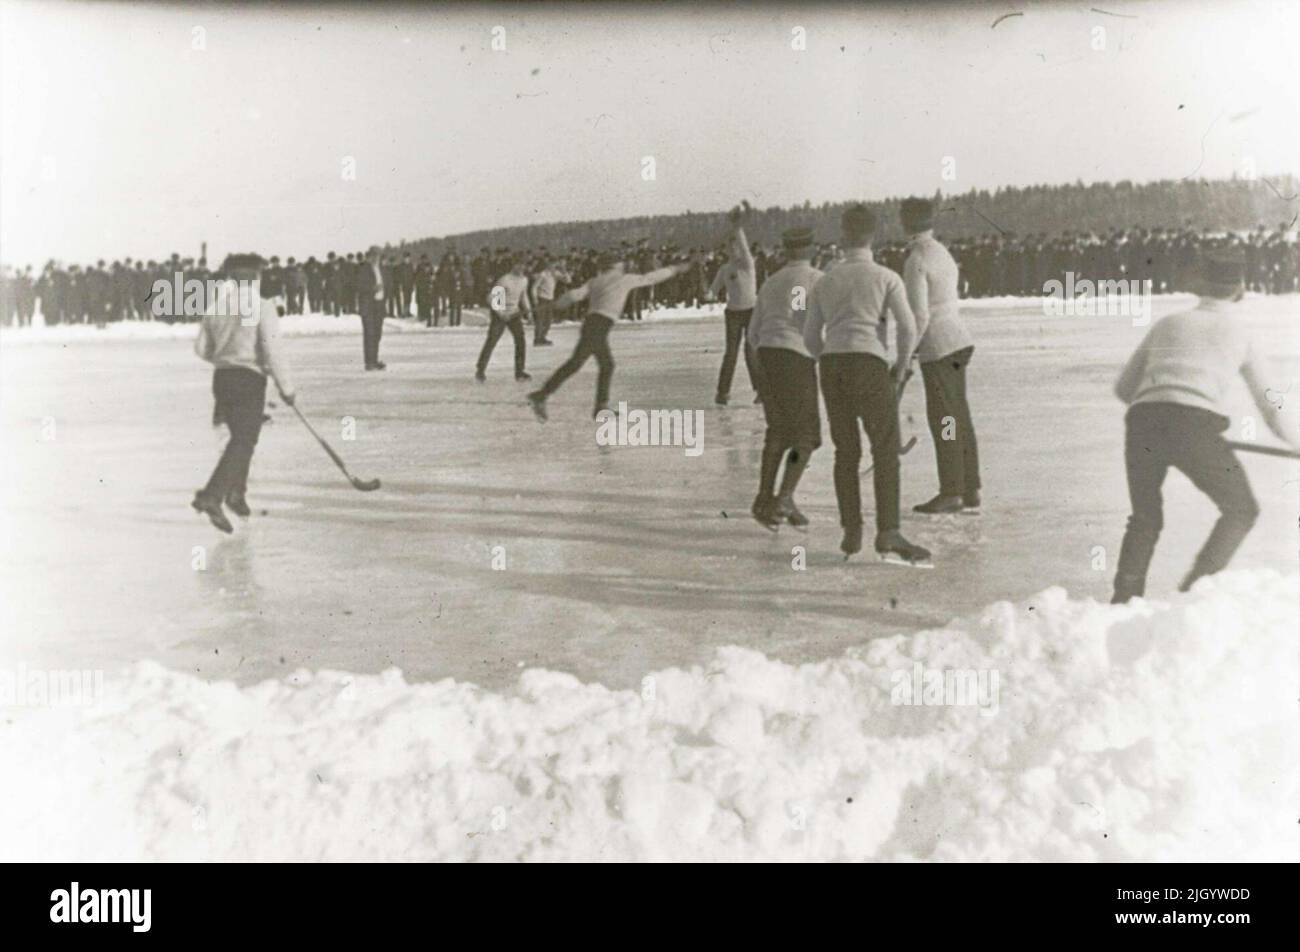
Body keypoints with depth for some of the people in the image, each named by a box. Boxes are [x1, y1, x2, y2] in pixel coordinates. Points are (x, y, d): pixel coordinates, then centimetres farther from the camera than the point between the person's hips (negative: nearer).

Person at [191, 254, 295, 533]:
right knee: (243, 440, -8)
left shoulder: (216, 305, 9)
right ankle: (211, 497, -21)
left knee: (242, 436, 22)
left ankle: (236, 492, 24)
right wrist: (286, 387, -7)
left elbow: (202, 348, 12)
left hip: (221, 376, 7)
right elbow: (272, 351, -14)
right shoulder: (262, 305, -9)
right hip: (249, 378, -7)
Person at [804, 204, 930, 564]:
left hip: (831, 367, 5)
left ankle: (851, 532, 13)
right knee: (886, 450, -4)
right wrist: (902, 364, 8)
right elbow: (908, 326, -7)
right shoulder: (886, 277, 4)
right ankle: (888, 534, -15)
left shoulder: (824, 282, 16)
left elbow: (811, 337, 15)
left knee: (846, 451, 13)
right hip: (869, 365, -4)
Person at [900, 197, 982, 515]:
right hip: (955, 342, 9)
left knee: (943, 419, -5)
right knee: (958, 418, 8)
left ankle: (951, 492, -1)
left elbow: (919, 315, -19)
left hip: (936, 346, -9)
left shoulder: (916, 261, -14)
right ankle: (970, 493, 10)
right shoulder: (944, 255, 16)